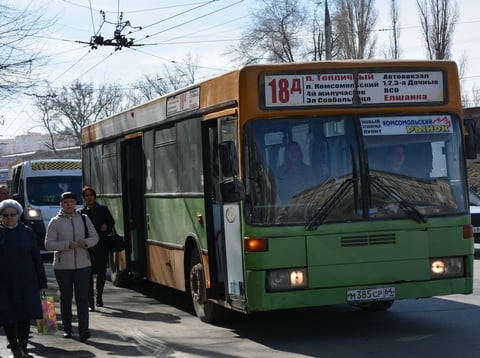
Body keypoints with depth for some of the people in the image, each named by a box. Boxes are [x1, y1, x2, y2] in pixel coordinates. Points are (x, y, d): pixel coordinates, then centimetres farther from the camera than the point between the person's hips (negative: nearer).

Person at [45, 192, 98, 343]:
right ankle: (67, 329, 20)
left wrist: (86, 242, -11)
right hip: (62, 266, -1)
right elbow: (48, 244, -6)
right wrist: (67, 245, -18)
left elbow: (95, 237, 11)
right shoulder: (55, 222, -1)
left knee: (82, 297, -9)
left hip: (83, 264, 1)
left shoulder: (84, 219, 7)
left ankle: (83, 330, -16)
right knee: (66, 298, 8)